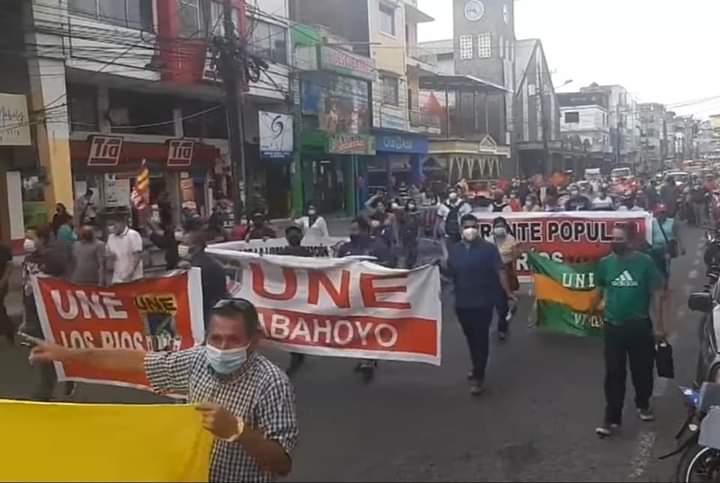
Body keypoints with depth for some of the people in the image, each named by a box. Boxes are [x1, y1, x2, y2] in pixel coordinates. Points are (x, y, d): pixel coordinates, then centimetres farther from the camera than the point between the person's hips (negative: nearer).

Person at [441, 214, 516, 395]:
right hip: (462, 302, 4)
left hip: (483, 302, -4)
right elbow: (449, 273, 8)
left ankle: (478, 377, 3)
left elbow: (500, 271, -7)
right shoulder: (454, 250, 6)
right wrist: (443, 262, -12)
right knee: (471, 338, 17)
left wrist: (507, 292, -11)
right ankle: (477, 369, 35)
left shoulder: (488, 248, -5)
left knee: (481, 338, -2)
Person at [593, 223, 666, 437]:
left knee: (642, 370, 14)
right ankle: (612, 418, 8)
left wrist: (659, 325, -6)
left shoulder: (645, 262, -11)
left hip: (640, 326, -1)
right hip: (613, 326, 1)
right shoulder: (606, 263, -4)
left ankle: (643, 404, 40)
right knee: (614, 374, 2)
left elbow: (656, 294, -6)